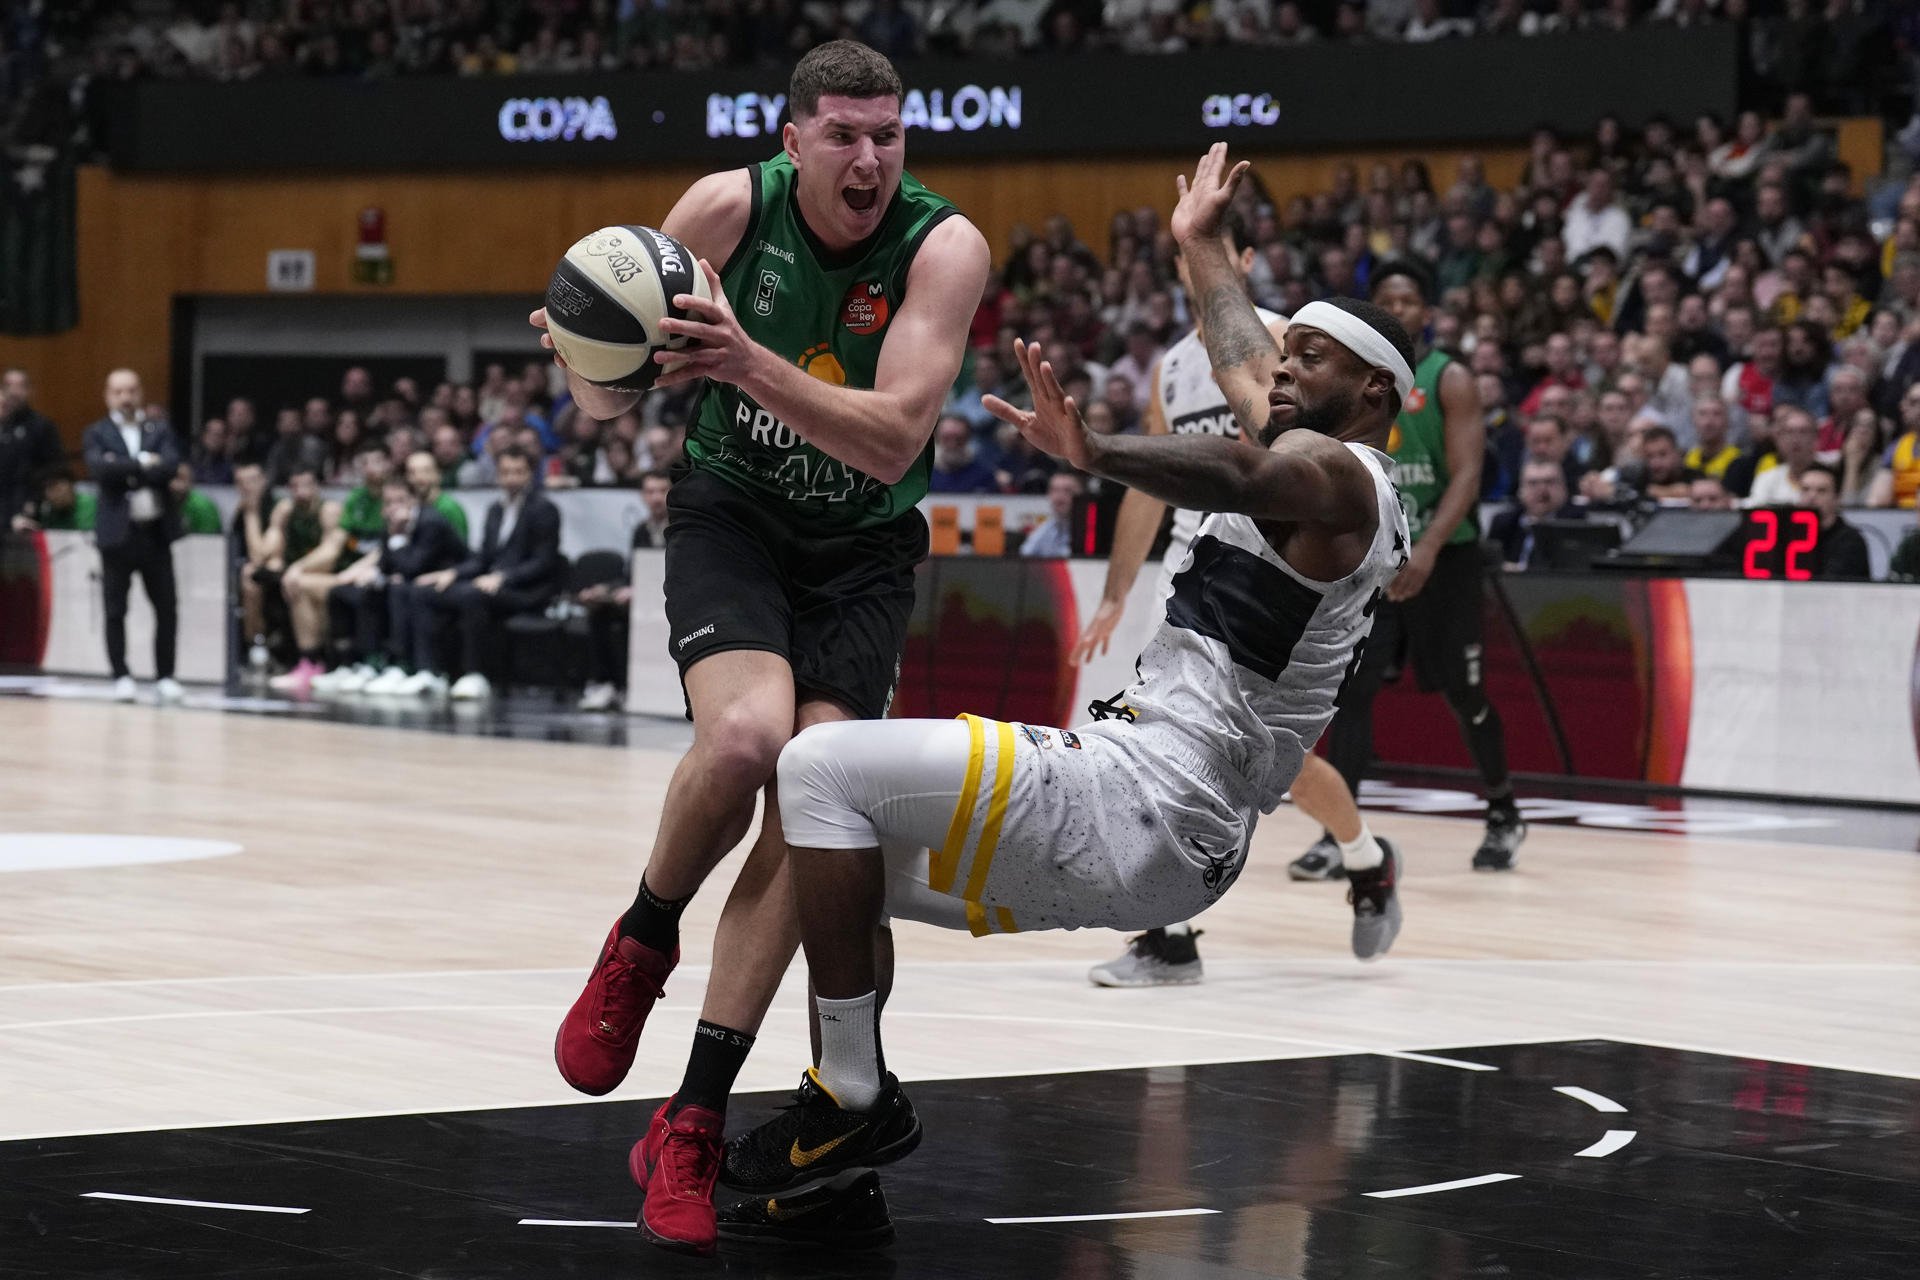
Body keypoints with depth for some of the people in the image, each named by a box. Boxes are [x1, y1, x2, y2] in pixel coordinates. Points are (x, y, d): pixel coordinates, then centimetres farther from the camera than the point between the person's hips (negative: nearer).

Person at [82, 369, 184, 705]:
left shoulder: (160, 431, 9)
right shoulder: (97, 434, 4)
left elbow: (170, 466, -9)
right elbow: (99, 469, -15)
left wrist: (124, 471, -12)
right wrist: (143, 463, -13)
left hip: (156, 532, 2)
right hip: (117, 534, -2)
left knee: (167, 608, 2)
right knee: (116, 610, 1)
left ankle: (165, 676, 10)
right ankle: (121, 677, 9)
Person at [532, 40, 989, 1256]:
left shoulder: (945, 246, -19)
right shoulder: (729, 207, -15)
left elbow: (895, 436, -29)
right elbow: (610, 402, -5)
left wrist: (752, 363, -43)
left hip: (862, 549, 1)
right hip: (732, 513, -1)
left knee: (808, 812, -13)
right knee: (745, 738, -29)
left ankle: (694, 1122, -4)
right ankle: (642, 942, 1)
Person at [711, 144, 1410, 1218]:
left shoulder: (1339, 474, -9)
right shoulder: (1339, 485, 22)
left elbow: (1238, 475, -35)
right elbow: (1243, 370, 42)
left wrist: (1097, 453, -52)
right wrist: (1201, 246, 55)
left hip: (1143, 813, -11)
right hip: (1164, 835, 11)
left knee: (824, 767, -17)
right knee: (849, 848, 15)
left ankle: (854, 1100, -14)